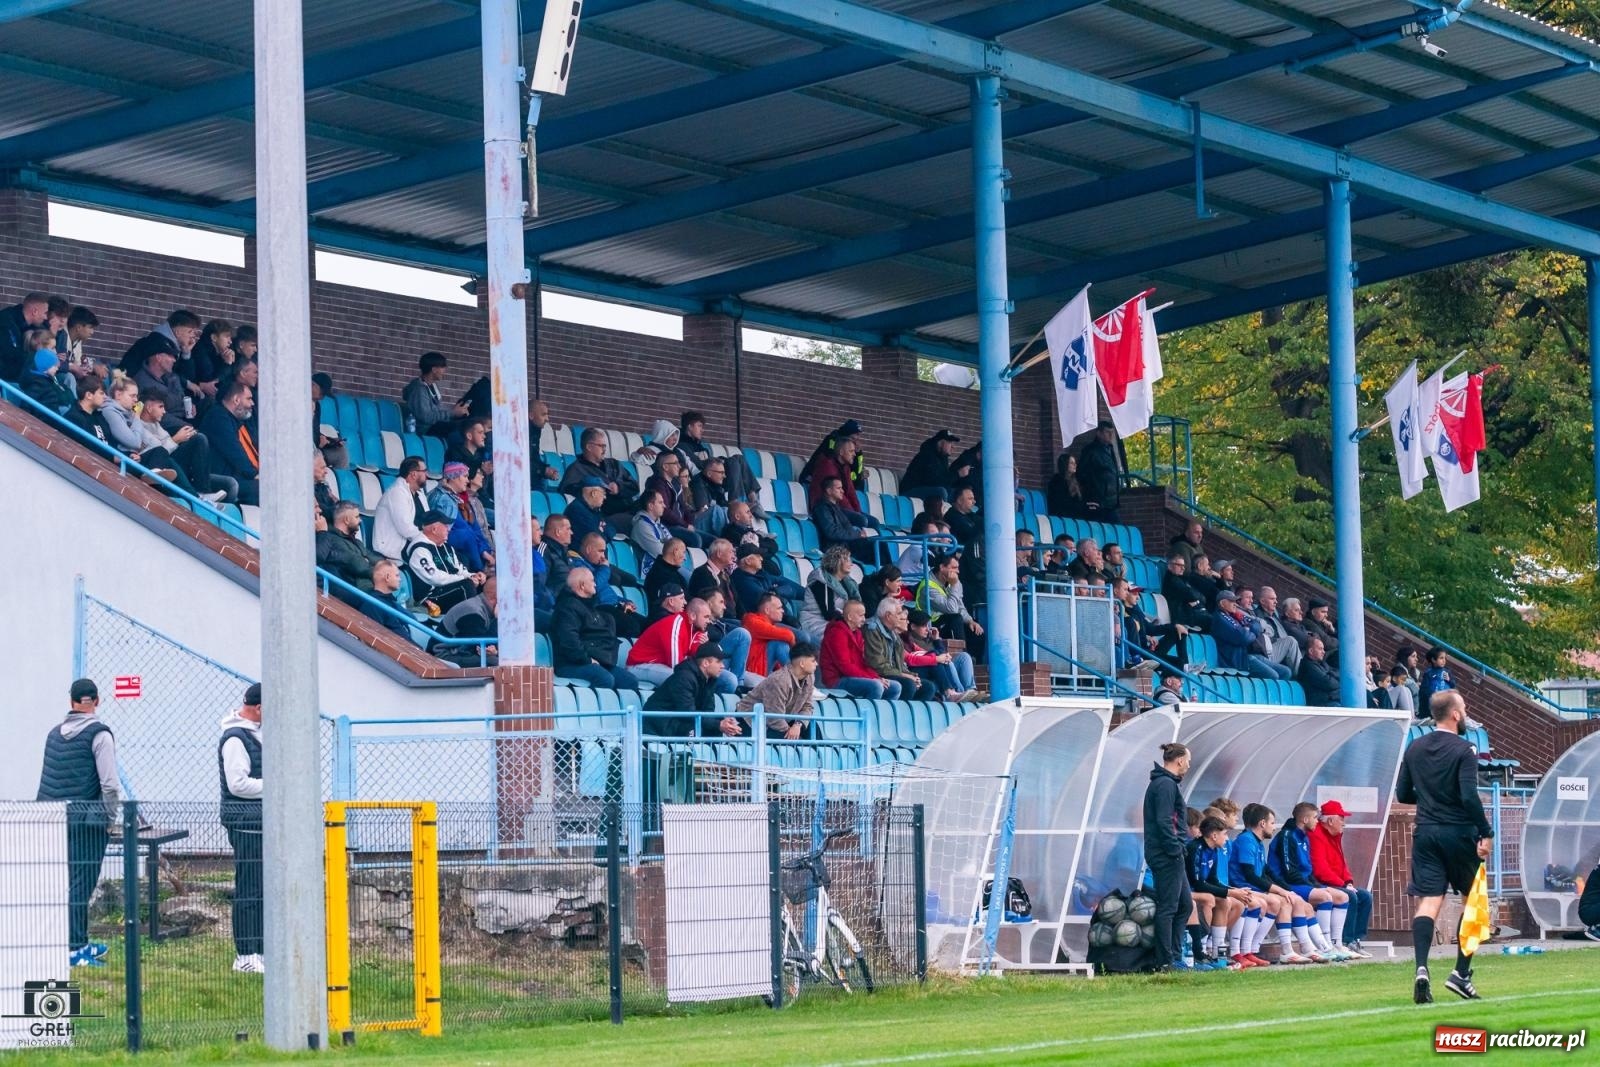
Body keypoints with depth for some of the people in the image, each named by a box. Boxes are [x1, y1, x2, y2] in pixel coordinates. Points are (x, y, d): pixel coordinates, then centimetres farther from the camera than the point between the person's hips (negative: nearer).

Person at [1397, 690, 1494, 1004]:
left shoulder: (1414, 749, 7)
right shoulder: (1462, 750, -10)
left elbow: (1403, 794, 12)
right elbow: (1469, 797, -18)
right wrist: (1486, 833, -13)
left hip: (1426, 834, 4)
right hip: (1459, 834, -4)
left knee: (1427, 904, -2)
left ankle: (1421, 968, -22)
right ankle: (1461, 974, 9)